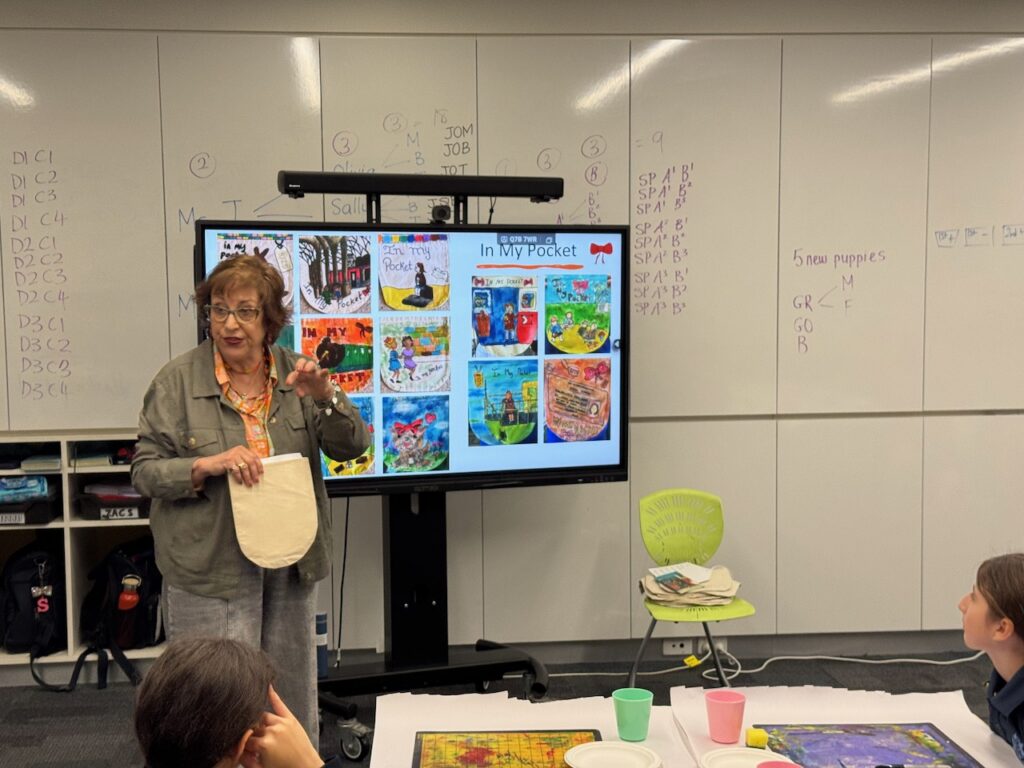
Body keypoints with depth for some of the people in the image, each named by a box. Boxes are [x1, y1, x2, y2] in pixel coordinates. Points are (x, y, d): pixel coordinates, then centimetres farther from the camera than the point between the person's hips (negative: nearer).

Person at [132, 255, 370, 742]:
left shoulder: (294, 375, 2)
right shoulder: (177, 381, -6)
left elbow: (351, 447, -3)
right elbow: (145, 472, -6)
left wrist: (326, 396, -20)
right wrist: (208, 464, -23)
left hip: (289, 566, 4)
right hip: (210, 570, -3)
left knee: (293, 696, 16)